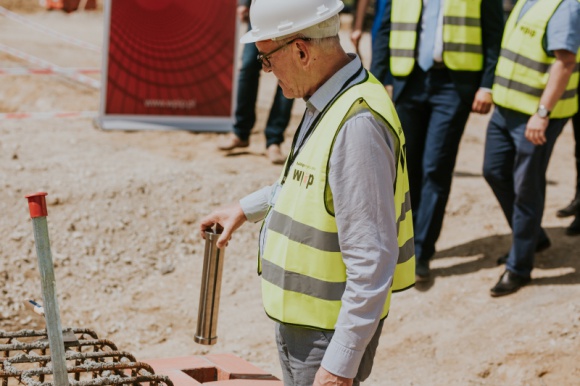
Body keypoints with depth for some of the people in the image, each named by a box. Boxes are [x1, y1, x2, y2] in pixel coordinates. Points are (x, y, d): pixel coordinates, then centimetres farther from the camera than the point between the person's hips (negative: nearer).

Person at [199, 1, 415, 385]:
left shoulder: (357, 124, -28)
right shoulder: (330, 101, 3)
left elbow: (372, 264, -29)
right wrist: (247, 208, 29)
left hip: (330, 333, -10)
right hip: (300, 320, 10)